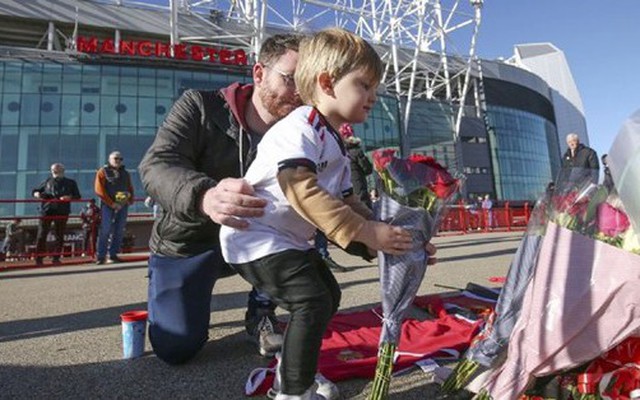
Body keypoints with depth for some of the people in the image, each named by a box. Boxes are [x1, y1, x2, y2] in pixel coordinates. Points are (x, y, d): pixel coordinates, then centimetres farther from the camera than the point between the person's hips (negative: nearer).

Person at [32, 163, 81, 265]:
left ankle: (56, 258, 10)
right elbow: (35, 191, 21)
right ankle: (38, 258, 2)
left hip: (62, 212, 0)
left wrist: (69, 197, -13)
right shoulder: (47, 181, 16)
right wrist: (36, 193, -2)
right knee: (41, 235, -4)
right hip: (46, 211, 1)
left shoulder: (70, 183, 12)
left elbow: (77, 196, 8)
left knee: (60, 236, 2)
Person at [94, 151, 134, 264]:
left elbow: (130, 189, 18)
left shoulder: (125, 173, 17)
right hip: (108, 206, -4)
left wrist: (130, 201, -2)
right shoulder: (103, 172, 3)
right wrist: (111, 203, -14)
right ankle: (101, 256, 0)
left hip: (123, 206, 5)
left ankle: (113, 255, 13)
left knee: (119, 231, 5)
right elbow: (99, 190, -6)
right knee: (105, 230, -6)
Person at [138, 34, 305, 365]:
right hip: (186, 244, -1)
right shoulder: (200, 107, -16)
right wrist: (204, 196, -51)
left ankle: (261, 314, -5)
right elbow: (156, 166, -29)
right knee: (176, 348, -12)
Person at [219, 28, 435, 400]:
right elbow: (302, 192, -34)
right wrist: (365, 232, -34)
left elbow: (346, 201, 11)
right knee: (313, 302, -17)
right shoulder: (298, 129, -20)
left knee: (329, 294, 17)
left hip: (290, 238, 10)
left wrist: (385, 231, -1)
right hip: (256, 236, -10)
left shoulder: (338, 147, 11)